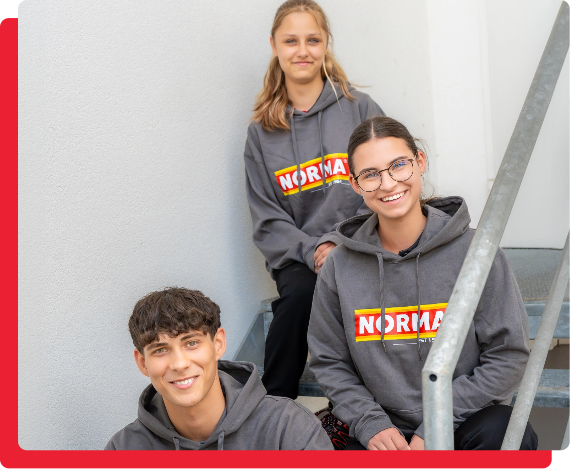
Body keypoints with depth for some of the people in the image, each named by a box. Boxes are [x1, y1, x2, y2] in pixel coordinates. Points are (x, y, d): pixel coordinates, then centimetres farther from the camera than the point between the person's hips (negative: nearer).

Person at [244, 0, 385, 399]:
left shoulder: (360, 109, 8)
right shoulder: (262, 131, 13)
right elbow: (268, 221, 8)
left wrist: (341, 244, -12)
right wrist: (311, 250, -11)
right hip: (299, 258, 1)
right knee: (300, 293, -32)